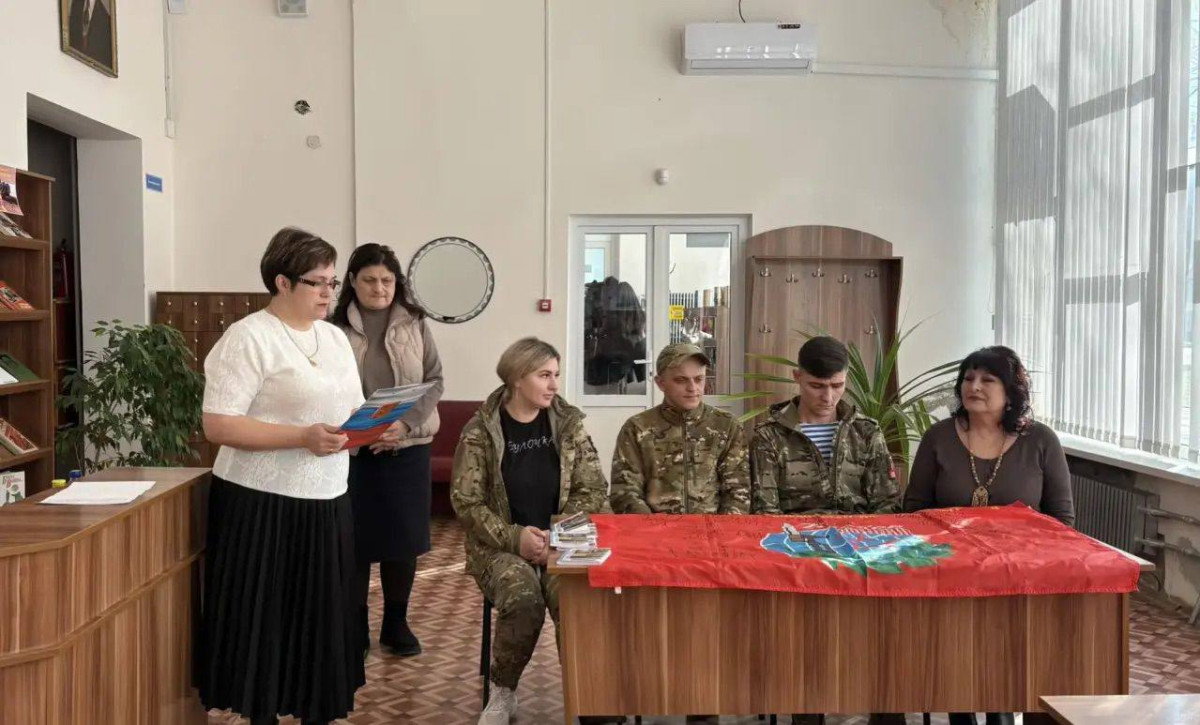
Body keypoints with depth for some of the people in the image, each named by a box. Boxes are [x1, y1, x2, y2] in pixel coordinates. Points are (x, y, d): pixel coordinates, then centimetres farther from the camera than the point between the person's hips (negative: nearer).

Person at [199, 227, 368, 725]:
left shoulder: (335, 337, 12)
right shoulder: (248, 337, -11)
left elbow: (351, 410, 18)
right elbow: (218, 425, -17)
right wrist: (302, 438, -24)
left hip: (326, 502, 7)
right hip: (263, 505, -7)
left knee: (321, 615, 13)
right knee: (266, 618, 3)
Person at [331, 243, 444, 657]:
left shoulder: (415, 323, 4)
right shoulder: (336, 328, -2)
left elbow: (434, 381, 1)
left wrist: (407, 422, -14)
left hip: (408, 449, 2)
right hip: (353, 451, -1)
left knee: (403, 538, 8)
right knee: (355, 540, 4)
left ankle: (396, 624, 24)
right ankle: (355, 627, 20)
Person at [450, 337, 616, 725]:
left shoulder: (568, 421, 4)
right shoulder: (480, 430, -4)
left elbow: (593, 489, 1)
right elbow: (466, 502, -6)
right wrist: (514, 537, -19)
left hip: (562, 541, 2)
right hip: (501, 546, -1)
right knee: (524, 602, -31)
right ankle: (502, 693, -4)